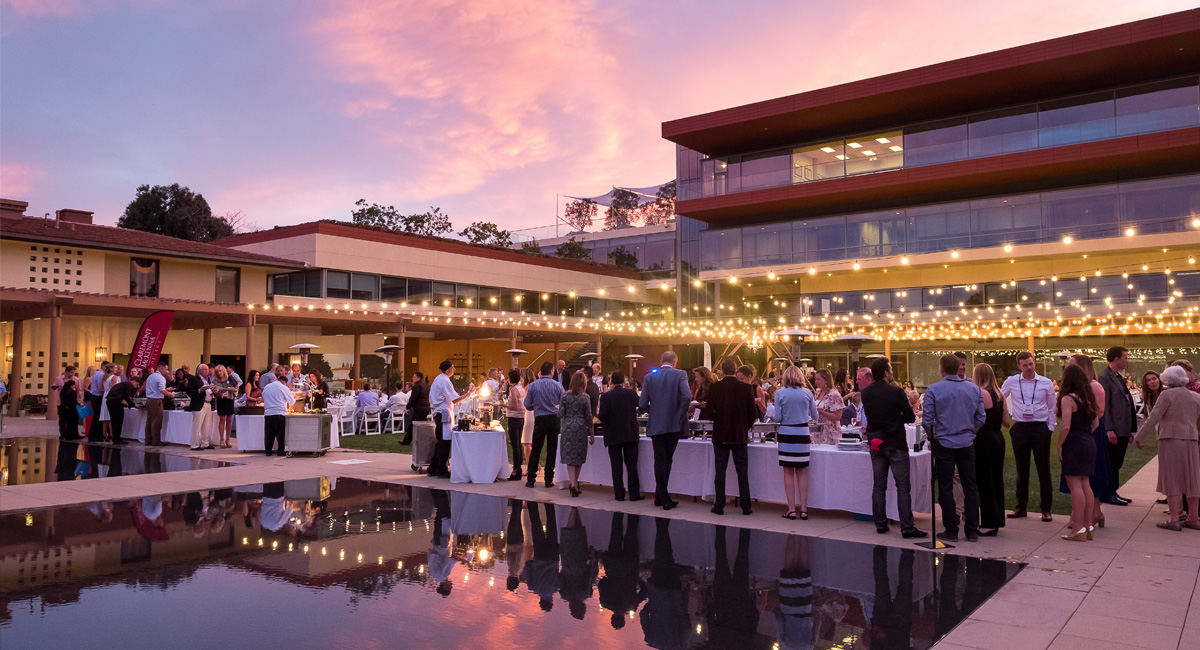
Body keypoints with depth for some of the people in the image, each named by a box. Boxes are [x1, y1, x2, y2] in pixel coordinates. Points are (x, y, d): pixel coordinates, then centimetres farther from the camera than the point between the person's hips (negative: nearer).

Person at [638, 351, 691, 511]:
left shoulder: (650, 377, 1)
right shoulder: (680, 374, -4)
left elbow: (642, 403, -1)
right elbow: (686, 397, -19)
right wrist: (681, 415, -7)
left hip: (656, 425, 1)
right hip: (674, 425, -1)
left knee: (659, 461, 6)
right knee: (667, 460, 13)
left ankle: (664, 499, 3)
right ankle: (660, 497, 19)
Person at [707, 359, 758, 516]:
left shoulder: (714, 388, -7)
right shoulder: (746, 388, -5)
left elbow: (710, 411, -7)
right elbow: (753, 413, -4)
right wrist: (745, 427, 12)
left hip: (720, 435, 0)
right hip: (740, 435, 0)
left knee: (720, 472, 6)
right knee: (742, 473, 8)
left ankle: (719, 506, 8)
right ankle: (746, 507, 11)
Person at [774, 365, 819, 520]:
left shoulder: (780, 393, -3)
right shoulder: (807, 393, 2)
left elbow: (778, 417, -4)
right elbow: (815, 417, 9)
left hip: (786, 434, -2)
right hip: (803, 434, 2)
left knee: (788, 473, 5)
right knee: (802, 473, 8)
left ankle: (791, 509, 5)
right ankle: (803, 509, 10)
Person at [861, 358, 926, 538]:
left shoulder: (865, 393, 1)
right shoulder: (896, 392, -15)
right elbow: (911, 418, -6)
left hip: (875, 442, 5)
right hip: (896, 445, -5)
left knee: (878, 486, 11)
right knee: (903, 487, 0)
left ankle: (880, 524, 16)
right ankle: (907, 527, -1)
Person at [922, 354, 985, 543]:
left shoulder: (933, 390, -8)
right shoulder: (974, 389, 2)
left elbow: (927, 421, -9)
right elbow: (981, 418, 4)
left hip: (944, 443, -3)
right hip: (967, 443, 3)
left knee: (946, 488, 4)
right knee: (970, 487, 9)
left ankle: (951, 531, 8)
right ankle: (972, 531, 11)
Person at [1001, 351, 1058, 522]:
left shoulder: (1046, 383, 1)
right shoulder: (1011, 382, 2)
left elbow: (1052, 408, 7)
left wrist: (1050, 428, 2)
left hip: (1040, 428, -1)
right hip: (1019, 429, 1)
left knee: (1043, 469, 2)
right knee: (1021, 470, 8)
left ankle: (1046, 509, 11)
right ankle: (1021, 507, 17)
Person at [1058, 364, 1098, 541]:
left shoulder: (1068, 399, -14)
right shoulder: (1089, 397, 11)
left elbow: (1066, 427, -18)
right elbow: (1095, 423, 15)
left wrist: (1059, 445, -9)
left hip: (1074, 445, -8)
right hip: (1089, 443, 8)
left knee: (1075, 485, -5)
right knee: (1085, 484, 13)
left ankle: (1079, 529, -4)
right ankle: (1088, 525, 18)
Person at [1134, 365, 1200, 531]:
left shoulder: (1168, 395, -6)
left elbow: (1153, 418, -10)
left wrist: (1139, 437, -4)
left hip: (1171, 440, -6)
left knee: (1172, 479, -3)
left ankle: (1173, 519, -5)